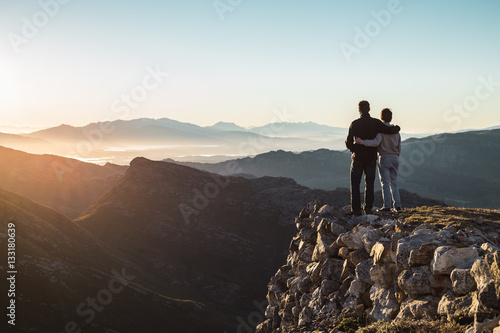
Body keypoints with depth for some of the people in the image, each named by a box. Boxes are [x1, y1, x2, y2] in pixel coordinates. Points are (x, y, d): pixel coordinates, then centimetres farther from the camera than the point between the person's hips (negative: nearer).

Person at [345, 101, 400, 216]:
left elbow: (348, 142, -7)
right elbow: (390, 130, -11)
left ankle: (356, 209, -1)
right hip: (371, 157, 2)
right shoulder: (376, 123, -5)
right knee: (369, 183, 11)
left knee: (355, 184, 5)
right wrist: (396, 128, 12)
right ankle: (368, 207, 2)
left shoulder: (355, 124, -8)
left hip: (358, 157, -2)